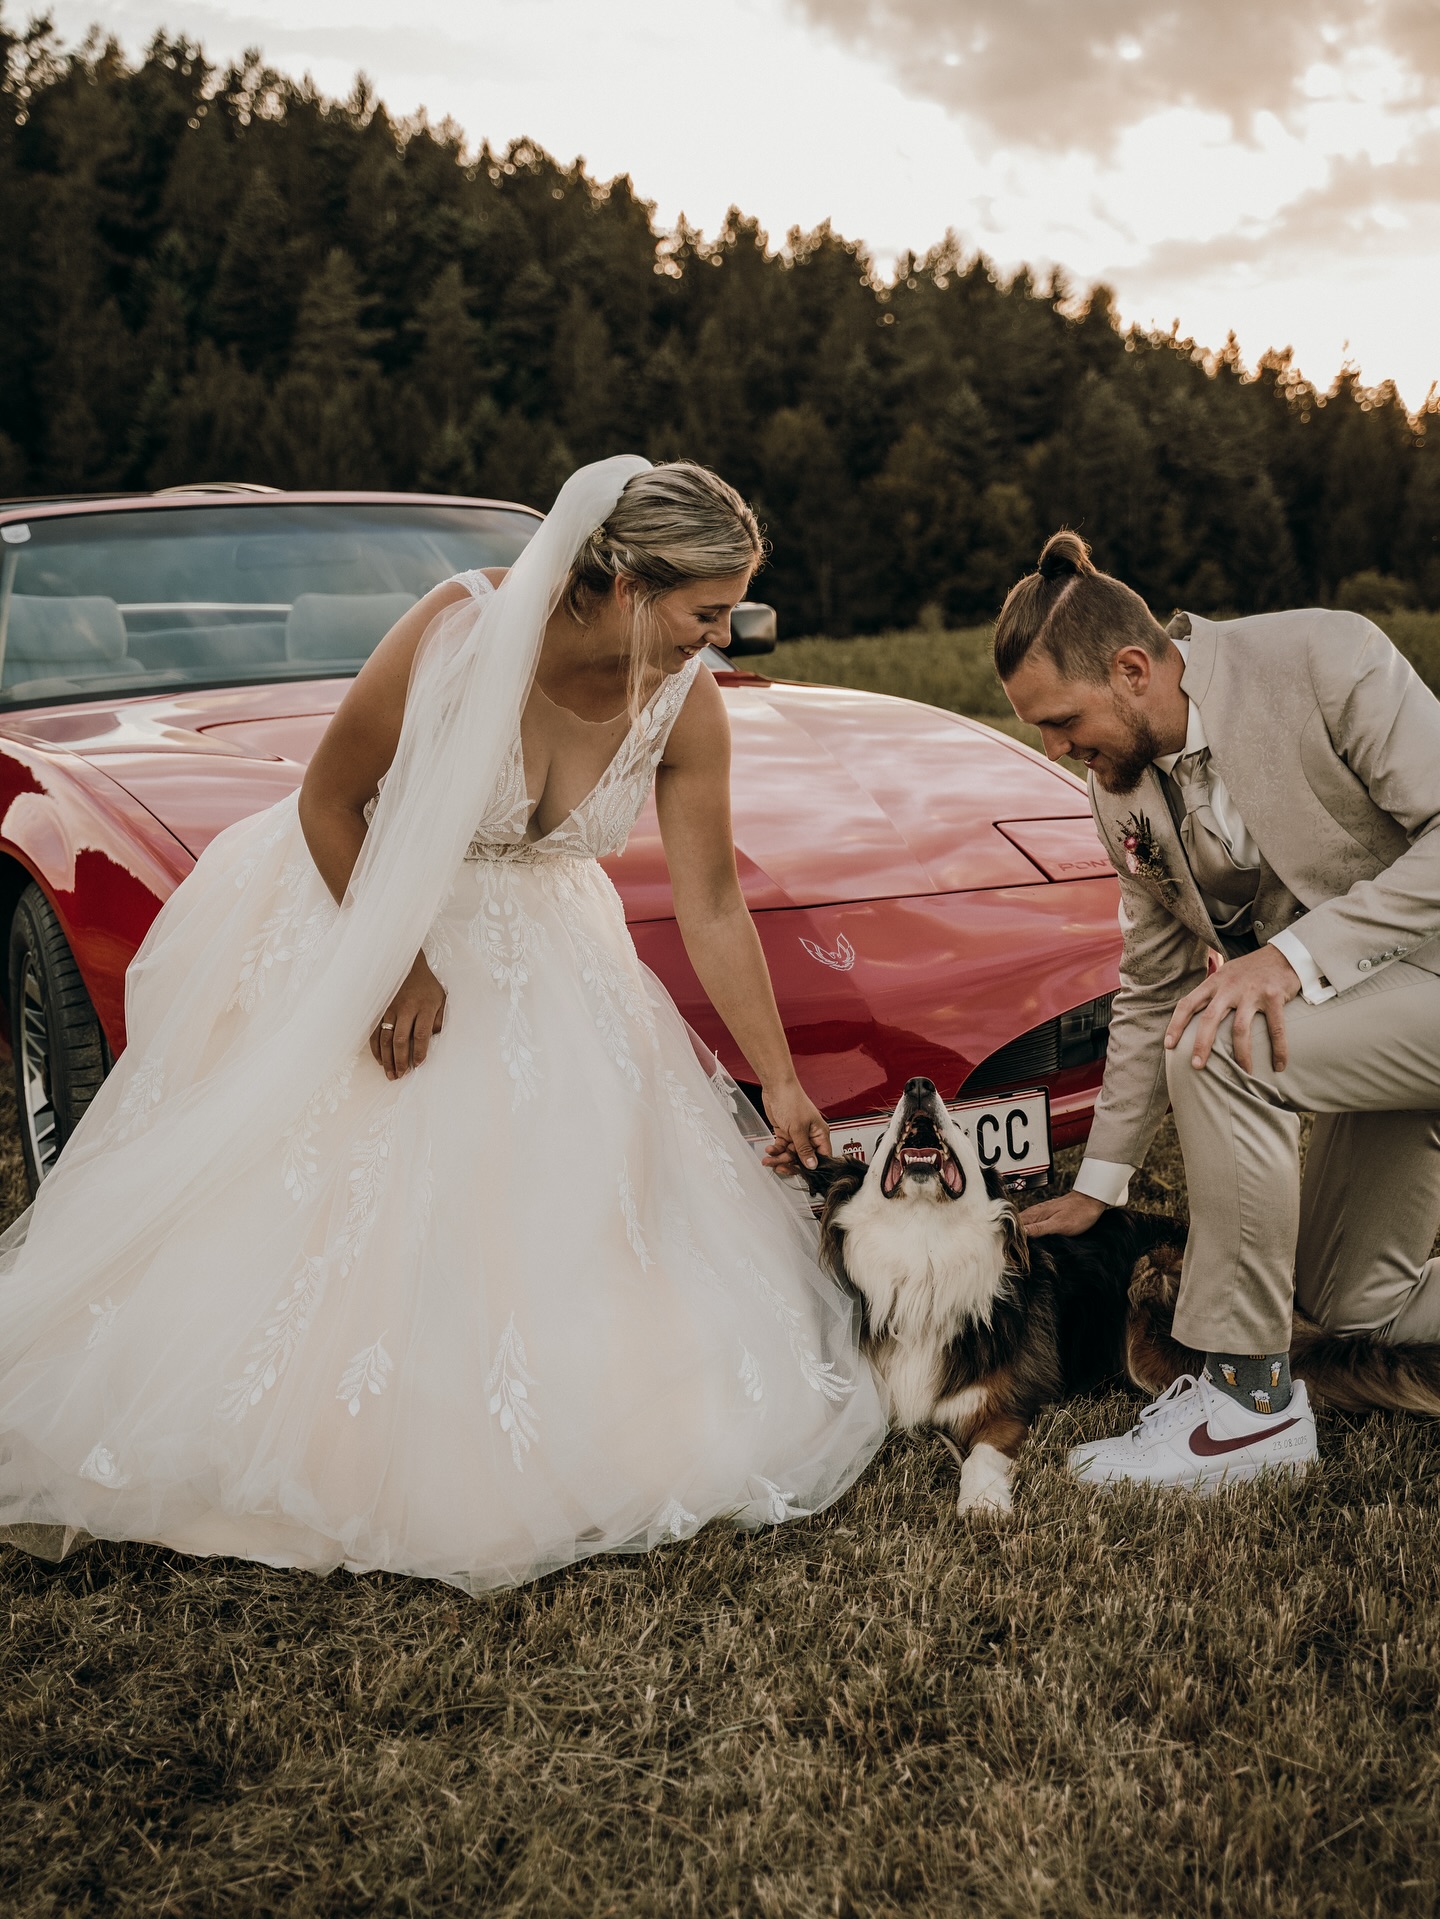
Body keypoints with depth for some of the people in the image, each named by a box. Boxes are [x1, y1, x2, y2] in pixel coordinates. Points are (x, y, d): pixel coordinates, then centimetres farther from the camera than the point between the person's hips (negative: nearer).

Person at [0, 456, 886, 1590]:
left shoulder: (686, 708, -16)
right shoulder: (464, 630, -29)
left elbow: (712, 908, -8)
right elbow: (328, 802, -18)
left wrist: (782, 1082, -5)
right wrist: (397, 967, -18)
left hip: (526, 945, 4)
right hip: (353, 907, -3)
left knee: (544, 1203, -2)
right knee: (279, 1191, 0)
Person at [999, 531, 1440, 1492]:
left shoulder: (1324, 658, -21)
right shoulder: (1124, 792, -1)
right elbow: (1153, 991, 6)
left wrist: (1295, 954, -32)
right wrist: (1098, 1184, 7)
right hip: (1358, 1016, 8)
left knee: (1215, 1049, -31)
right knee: (1357, 1302, 13)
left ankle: (1250, 1395, -16)